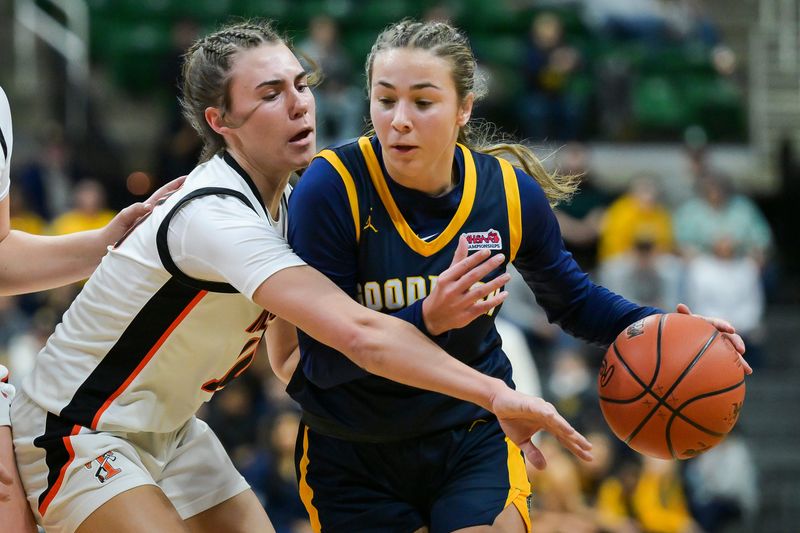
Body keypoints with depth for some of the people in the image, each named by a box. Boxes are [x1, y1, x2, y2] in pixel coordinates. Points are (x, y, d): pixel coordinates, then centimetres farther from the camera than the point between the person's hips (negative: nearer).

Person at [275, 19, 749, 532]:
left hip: (474, 442, 2)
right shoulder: (332, 187, -21)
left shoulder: (509, 192, -9)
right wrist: (426, 320, -36)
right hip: (352, 460, -2)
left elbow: (573, 301, 10)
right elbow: (322, 362, -21)